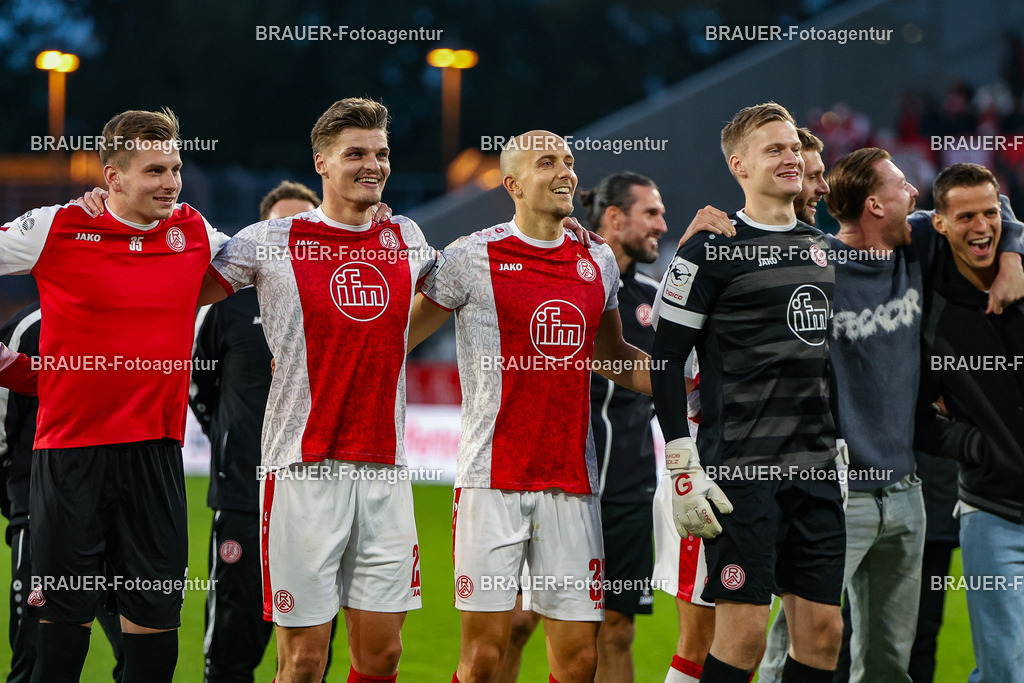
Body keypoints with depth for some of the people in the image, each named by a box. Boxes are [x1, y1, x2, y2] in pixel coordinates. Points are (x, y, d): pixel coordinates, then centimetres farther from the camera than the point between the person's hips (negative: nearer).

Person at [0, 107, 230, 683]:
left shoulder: (197, 234, 7)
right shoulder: (56, 229, -4)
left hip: (155, 448, 3)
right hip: (71, 446, -3)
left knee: (157, 612, 2)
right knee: (66, 611, 0)